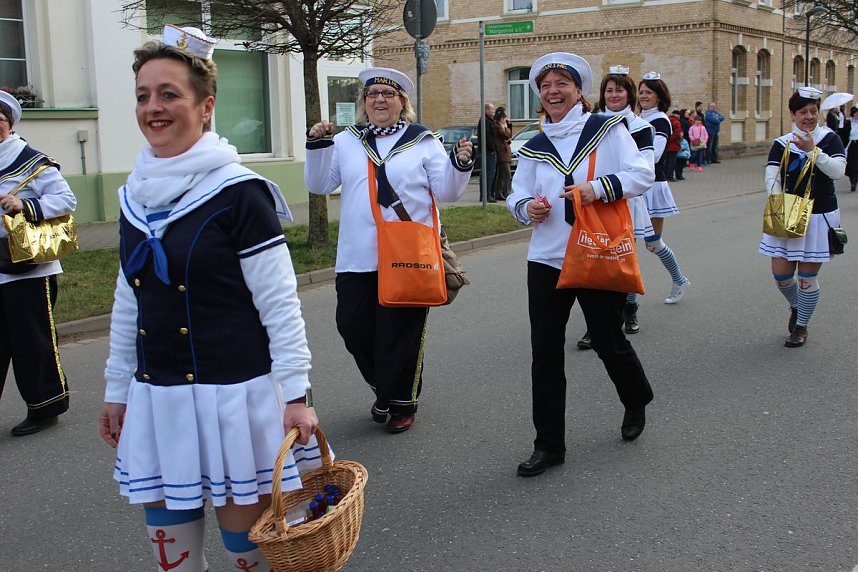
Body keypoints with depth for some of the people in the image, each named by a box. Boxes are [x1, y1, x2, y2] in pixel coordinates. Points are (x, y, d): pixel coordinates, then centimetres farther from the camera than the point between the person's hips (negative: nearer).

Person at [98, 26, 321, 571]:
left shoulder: (239, 193, -11)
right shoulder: (135, 195, 8)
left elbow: (280, 303, -11)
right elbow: (128, 305, 15)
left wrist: (295, 393, -12)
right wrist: (117, 390, 17)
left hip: (234, 395, -6)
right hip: (156, 397, 6)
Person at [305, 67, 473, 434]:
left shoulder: (423, 141, 5)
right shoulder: (346, 142, 12)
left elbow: (446, 192, 1)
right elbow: (319, 185, 8)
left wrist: (460, 164, -16)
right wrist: (317, 146, -4)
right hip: (357, 258, 3)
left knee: (401, 333, 1)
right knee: (353, 325, 5)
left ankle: (400, 402, 18)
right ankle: (386, 389, 28)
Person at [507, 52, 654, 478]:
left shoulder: (607, 130, -1)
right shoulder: (533, 147, 10)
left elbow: (642, 174, -8)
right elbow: (516, 195, 13)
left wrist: (598, 188, -22)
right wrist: (527, 208, -10)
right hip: (547, 260, 4)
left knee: (609, 342, 8)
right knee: (545, 352, 0)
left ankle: (637, 403, 41)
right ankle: (548, 445, 11)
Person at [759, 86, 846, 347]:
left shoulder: (830, 138, 0)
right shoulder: (781, 144, 4)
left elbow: (838, 171, -14)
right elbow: (772, 178, -4)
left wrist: (812, 150, -23)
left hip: (820, 217, -2)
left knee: (808, 275, 1)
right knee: (781, 273, 2)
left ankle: (802, 326, 19)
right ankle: (795, 307, 35)